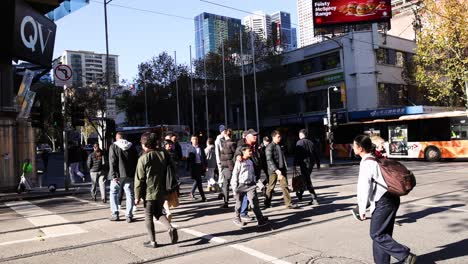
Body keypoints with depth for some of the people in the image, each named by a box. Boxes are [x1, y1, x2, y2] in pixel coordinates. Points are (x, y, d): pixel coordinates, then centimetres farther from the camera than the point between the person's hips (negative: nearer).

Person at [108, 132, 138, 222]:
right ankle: (129, 215, 2)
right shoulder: (132, 147, 8)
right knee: (129, 195, 5)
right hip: (129, 175, 2)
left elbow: (112, 162, -9)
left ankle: (115, 214, 11)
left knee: (113, 193, 13)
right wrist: (134, 174, 12)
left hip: (117, 175, -2)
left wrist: (113, 175, -11)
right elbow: (136, 161, 8)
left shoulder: (113, 146, -2)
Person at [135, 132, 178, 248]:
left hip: (149, 193, -5)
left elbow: (139, 179, -11)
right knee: (158, 213, 21)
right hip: (162, 192, 5)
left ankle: (152, 241, 14)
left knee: (148, 217, 10)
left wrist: (137, 196, -4)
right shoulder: (164, 154, 0)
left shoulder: (143, 159, -13)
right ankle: (170, 228, -2)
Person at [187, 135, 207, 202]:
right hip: (194, 166, -5)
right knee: (199, 181, -6)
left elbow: (204, 157, 14)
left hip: (201, 166, 5)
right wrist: (190, 167, -8)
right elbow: (189, 158, -3)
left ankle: (192, 193, 32)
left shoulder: (200, 148, 13)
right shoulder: (190, 148, 0)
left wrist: (204, 165, 6)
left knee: (197, 180, 12)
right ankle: (203, 197, -4)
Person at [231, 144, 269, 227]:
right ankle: (237, 219, 28)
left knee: (254, 201, -8)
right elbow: (235, 175, -9)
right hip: (241, 185, -4)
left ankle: (260, 219, -10)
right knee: (239, 203, 10)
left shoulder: (250, 162, 9)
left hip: (250, 185, 4)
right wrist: (234, 188, -10)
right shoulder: (239, 162, -9)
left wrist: (254, 183, 15)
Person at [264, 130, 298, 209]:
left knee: (285, 186, 0)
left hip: (281, 169, 6)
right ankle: (267, 203, 21)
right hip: (273, 170, -6)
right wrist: (276, 170, -26)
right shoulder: (270, 147, -10)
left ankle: (288, 203, 0)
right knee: (271, 187, 6)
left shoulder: (279, 146, 13)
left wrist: (285, 167, 13)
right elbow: (269, 160, -18)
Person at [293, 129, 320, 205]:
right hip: (311, 163, 7)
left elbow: (297, 154, -14)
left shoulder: (299, 142, -8)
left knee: (307, 181, -6)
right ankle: (300, 194, 35)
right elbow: (315, 154, 13)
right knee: (306, 179, 20)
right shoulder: (311, 142, 11)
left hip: (304, 163, -7)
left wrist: (295, 164, -12)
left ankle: (314, 199, -11)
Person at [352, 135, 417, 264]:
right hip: (392, 198, 10)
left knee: (377, 234, -1)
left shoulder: (366, 164, -14)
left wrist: (362, 209, -7)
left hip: (383, 202, -10)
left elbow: (364, 188, -16)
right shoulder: (376, 160, 14)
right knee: (382, 233, 15)